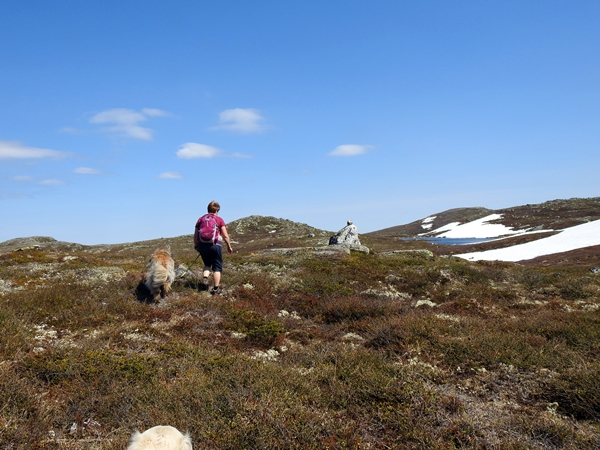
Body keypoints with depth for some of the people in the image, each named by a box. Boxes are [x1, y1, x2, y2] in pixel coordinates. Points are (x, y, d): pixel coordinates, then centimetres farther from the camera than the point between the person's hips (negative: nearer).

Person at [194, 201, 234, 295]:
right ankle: (216, 288, 5)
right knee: (217, 267, 7)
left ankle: (205, 279, 1)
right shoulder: (219, 220, 3)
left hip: (202, 245, 4)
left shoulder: (200, 219, 12)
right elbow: (225, 236, -1)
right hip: (215, 245, -3)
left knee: (207, 265, 24)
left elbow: (195, 236, 10)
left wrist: (196, 246, 23)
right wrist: (229, 246, 11)